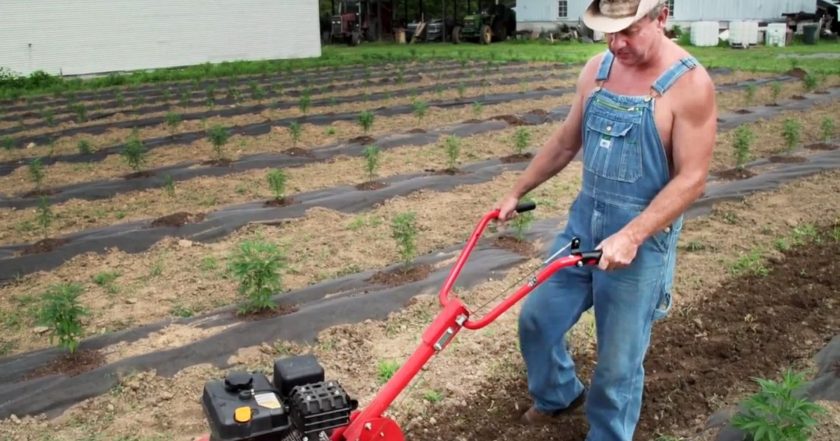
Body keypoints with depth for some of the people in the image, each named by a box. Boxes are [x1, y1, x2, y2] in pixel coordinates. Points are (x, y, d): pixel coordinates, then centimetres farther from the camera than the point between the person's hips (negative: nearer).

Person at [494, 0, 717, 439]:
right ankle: (558, 395, 43)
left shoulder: (689, 84, -15)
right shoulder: (597, 68, 3)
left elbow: (691, 179, -17)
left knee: (618, 359, 5)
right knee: (537, 319, 15)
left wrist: (631, 235, -27)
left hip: (641, 239, -6)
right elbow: (565, 141, 14)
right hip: (583, 221, 6)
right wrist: (517, 192, 15)